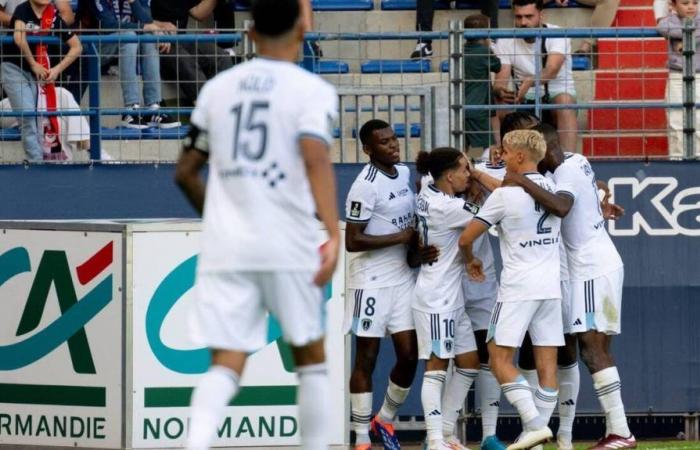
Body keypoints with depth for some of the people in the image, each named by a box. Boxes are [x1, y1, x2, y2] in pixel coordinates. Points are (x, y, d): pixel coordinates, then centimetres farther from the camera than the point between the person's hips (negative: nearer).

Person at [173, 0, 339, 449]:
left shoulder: (217, 88, 13)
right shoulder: (312, 90, -1)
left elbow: (186, 173, 18)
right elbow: (316, 159, -17)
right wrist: (334, 235, -21)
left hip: (224, 247, 3)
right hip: (288, 245, -3)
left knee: (226, 363, -3)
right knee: (310, 356, 15)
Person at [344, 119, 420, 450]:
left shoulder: (404, 173, 8)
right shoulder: (365, 186, -17)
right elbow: (352, 241, -20)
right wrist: (401, 237, -18)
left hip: (403, 278, 7)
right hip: (371, 282, -7)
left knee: (409, 355, 6)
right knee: (367, 358, 0)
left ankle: (385, 419, 27)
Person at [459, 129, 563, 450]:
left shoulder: (504, 196, -9)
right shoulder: (553, 189, 7)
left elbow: (466, 239, -4)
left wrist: (470, 261, 17)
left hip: (518, 288, -6)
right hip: (551, 287, 6)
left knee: (500, 357, -1)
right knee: (547, 361, 4)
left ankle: (534, 424, -15)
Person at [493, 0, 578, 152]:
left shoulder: (558, 35, -12)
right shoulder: (505, 42, -3)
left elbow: (552, 70, -29)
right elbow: (499, 81, -11)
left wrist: (529, 82, -50)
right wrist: (501, 92, -37)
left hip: (557, 95, -2)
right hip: (525, 101, 2)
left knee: (565, 101, -37)